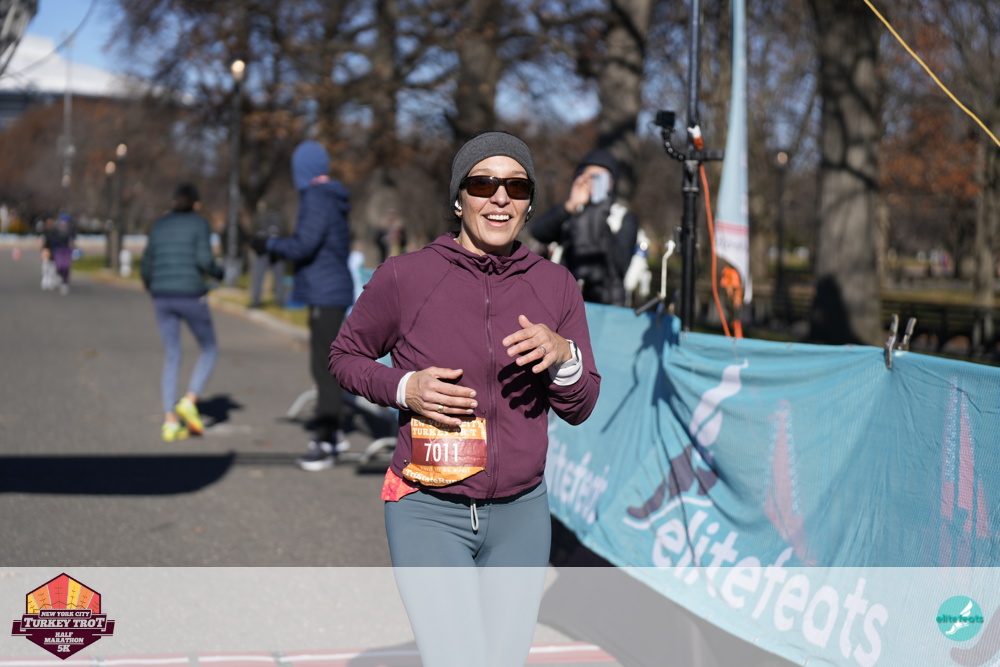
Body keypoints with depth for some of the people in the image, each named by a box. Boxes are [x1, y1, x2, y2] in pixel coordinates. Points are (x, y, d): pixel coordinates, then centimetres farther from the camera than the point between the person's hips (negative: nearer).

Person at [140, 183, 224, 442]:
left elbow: (147, 268, 13)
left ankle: (170, 423, 0)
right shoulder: (200, 223, -1)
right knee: (209, 350, 13)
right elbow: (204, 260, -14)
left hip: (163, 297, 5)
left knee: (172, 359, 9)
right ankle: (189, 402, -6)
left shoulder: (159, 226, 13)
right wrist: (218, 272, 8)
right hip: (191, 296, -5)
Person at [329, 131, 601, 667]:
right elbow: (345, 356, 6)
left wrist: (564, 356, -15)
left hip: (520, 512, 4)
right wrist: (404, 388, -13)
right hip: (428, 513, -4)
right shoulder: (404, 276, -8)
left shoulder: (555, 285, 2)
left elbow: (580, 409, 6)